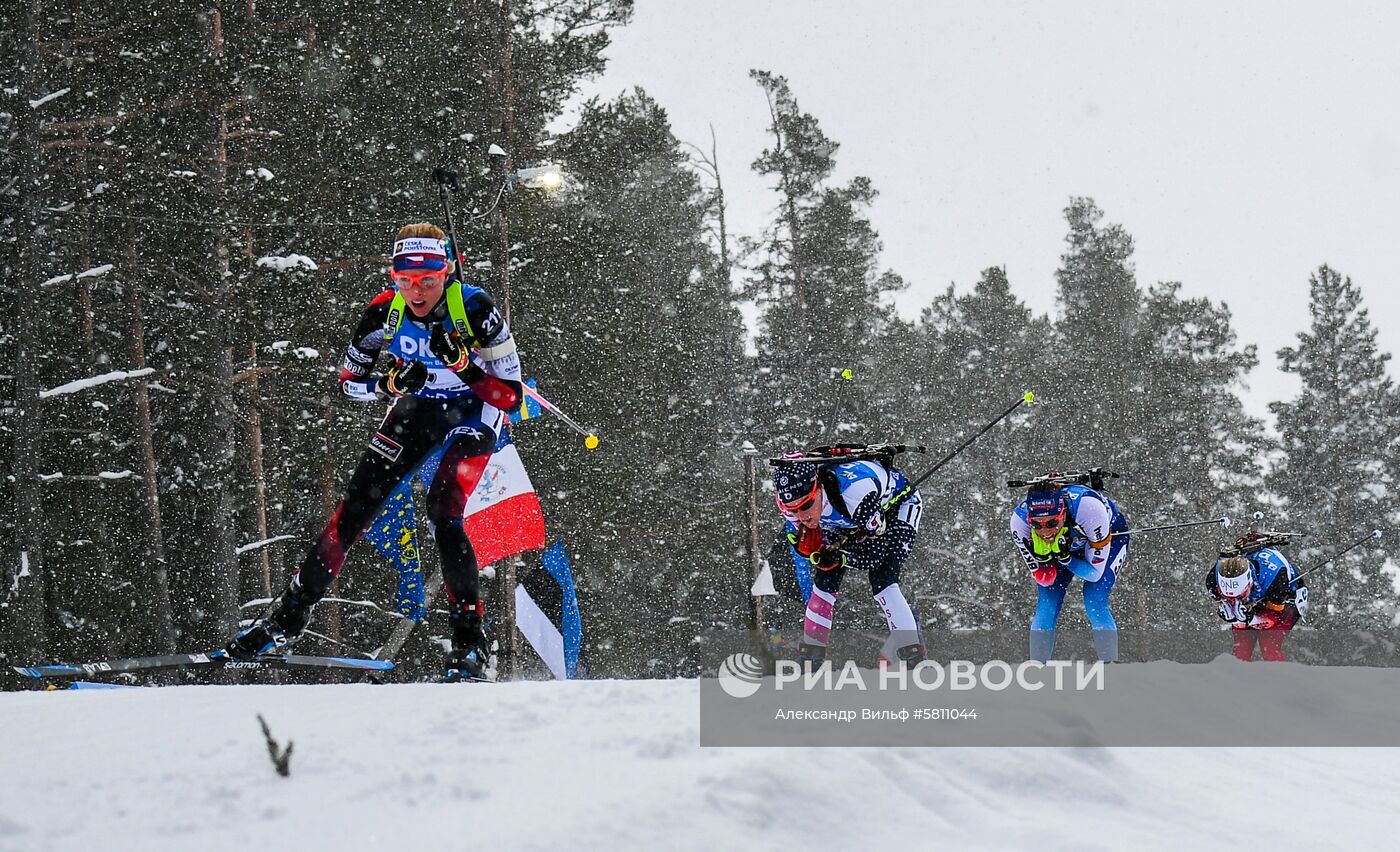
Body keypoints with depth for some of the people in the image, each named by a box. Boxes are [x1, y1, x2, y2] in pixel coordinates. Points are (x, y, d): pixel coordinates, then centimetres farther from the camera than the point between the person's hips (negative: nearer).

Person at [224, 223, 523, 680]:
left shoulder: (475, 308, -28)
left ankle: (470, 639, -16)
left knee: (442, 513, -25)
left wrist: (462, 363, -39)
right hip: (416, 409, 4)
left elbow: (510, 395, -25)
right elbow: (349, 381, -4)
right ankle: (290, 613, 7)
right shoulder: (385, 311, -18)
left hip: (473, 414, -4)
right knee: (354, 507, -6)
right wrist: (389, 384, -25)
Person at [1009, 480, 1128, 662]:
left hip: (1109, 536, -3)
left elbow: (1095, 573, -28)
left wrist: (1064, 557, -44)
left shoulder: (1089, 507, -42)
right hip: (1066, 545, 3)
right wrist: (1042, 556, -41)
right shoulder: (1019, 519, -33)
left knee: (1095, 604, -20)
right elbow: (1044, 579, -21)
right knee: (1046, 605, -11)